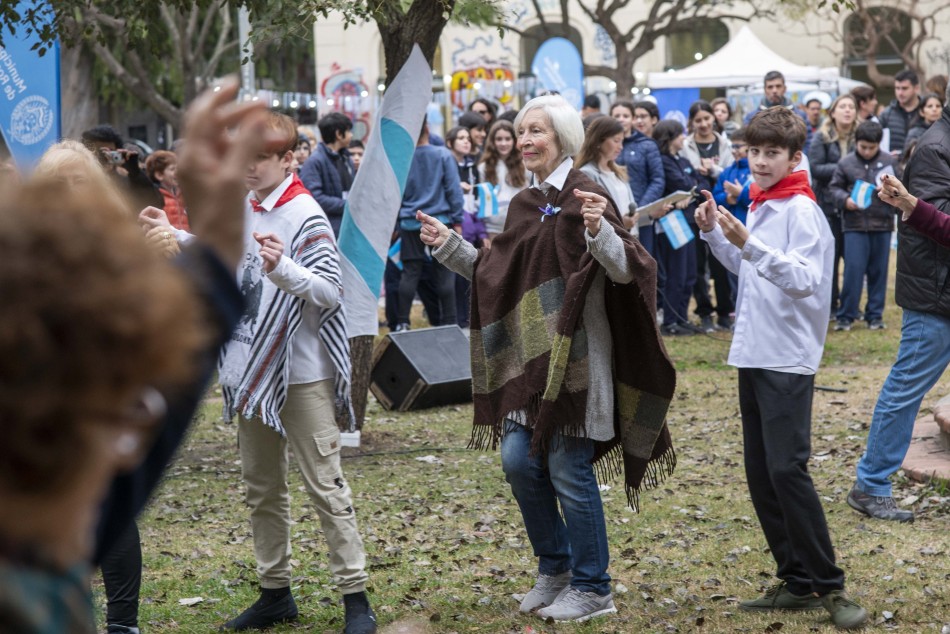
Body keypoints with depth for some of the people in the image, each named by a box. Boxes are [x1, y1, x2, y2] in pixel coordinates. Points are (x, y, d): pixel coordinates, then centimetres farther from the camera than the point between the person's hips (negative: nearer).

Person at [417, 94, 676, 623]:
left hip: (575, 353, -7)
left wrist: (598, 230, -37)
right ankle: (555, 569, 26)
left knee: (569, 471, -2)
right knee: (520, 463, 8)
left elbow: (625, 270, -20)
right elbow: (497, 273, 20)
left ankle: (591, 589, 11)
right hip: (528, 354, 8)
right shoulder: (525, 203, 12)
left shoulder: (583, 194, -11)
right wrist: (450, 246, 13)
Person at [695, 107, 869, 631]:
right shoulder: (760, 205, 12)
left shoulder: (801, 210, -12)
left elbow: (806, 279, -24)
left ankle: (828, 586, -6)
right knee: (760, 471, 9)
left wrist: (749, 243, -33)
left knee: (787, 469, -13)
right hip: (753, 353, 9)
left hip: (787, 359, -9)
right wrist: (715, 233, 9)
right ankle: (797, 582, 16)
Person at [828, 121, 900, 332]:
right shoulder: (846, 163, 1)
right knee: (853, 270, -6)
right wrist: (845, 199, -12)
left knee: (878, 271, 8)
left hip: (882, 225, 2)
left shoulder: (889, 162, 4)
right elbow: (834, 188, 7)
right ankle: (845, 316, 2)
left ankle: (875, 315, 17)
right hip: (854, 225, -2)